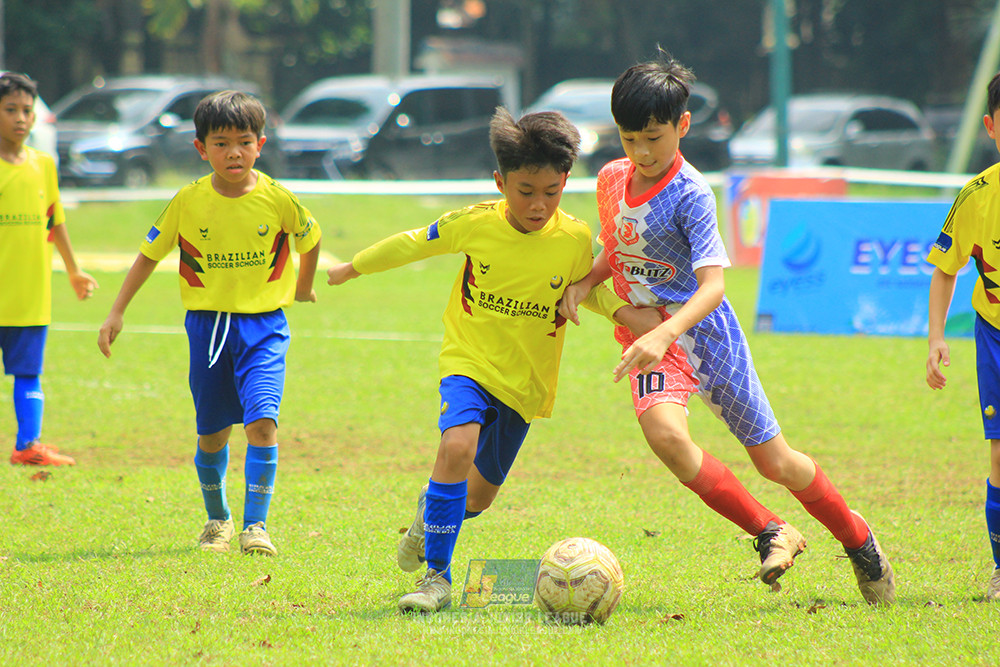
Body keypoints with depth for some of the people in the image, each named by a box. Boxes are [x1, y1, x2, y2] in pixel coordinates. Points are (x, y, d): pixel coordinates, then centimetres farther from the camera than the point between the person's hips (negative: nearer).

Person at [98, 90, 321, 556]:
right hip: (207, 322, 1)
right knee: (212, 433, 9)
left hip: (263, 325, -1)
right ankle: (217, 520, 31)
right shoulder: (188, 202, -6)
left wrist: (304, 286, 27)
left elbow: (310, 239, 12)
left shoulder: (278, 199, -9)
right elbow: (150, 254, 5)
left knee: (262, 422, -18)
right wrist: (117, 312, 2)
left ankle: (256, 525, -11)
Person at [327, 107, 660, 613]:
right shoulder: (475, 224, -13)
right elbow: (413, 243, 3)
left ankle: (431, 513, 48)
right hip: (469, 362, -2)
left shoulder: (576, 240, -10)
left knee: (478, 494, 10)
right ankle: (437, 577, -21)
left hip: (526, 379, 2)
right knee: (458, 446, -30)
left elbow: (592, 289, 8)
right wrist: (349, 270, 15)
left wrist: (628, 313, -13)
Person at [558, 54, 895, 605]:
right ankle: (770, 534, -14)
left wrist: (665, 334, -43)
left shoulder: (691, 196, -18)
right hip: (649, 337, 4)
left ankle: (856, 538, 34)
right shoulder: (611, 180, 2)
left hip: (704, 329, -4)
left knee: (774, 461, 5)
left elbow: (712, 286, -27)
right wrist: (585, 283, 0)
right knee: (663, 431, -28)